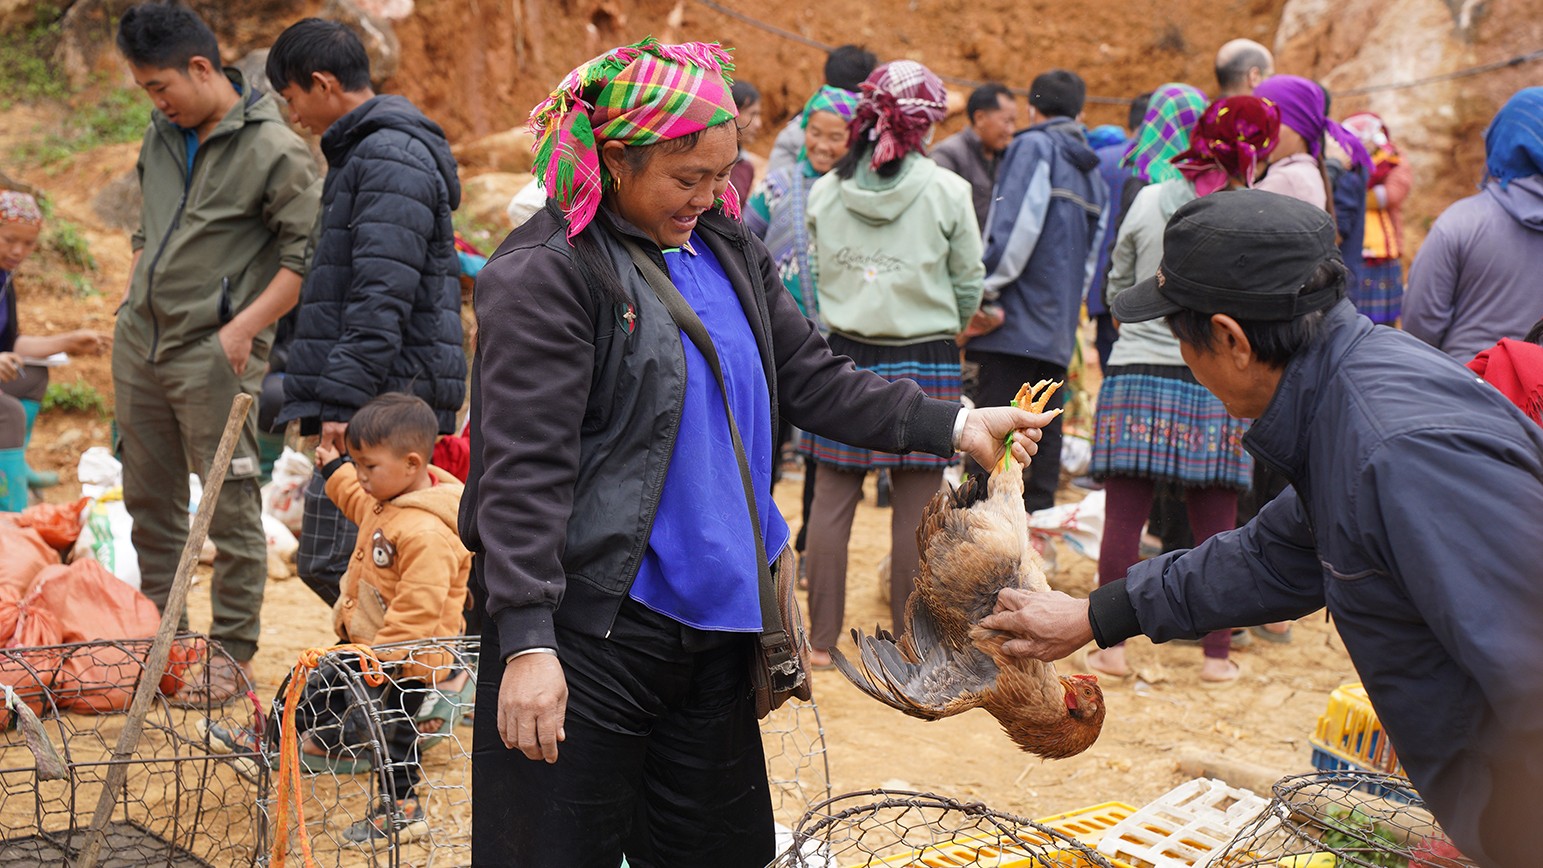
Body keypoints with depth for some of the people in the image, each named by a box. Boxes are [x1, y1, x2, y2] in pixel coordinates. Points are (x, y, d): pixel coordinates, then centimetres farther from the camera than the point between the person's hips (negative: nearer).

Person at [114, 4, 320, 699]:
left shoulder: (275, 150, -10)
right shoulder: (161, 137, 13)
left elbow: (306, 257, -13)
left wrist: (244, 326, -18)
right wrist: (130, 311, 17)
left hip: (213, 355, -7)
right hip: (138, 346, 8)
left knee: (230, 509, -2)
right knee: (149, 498, 14)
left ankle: (232, 654, 7)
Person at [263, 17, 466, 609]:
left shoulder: (388, 159, -12)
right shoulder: (364, 151, 22)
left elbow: (382, 296, -21)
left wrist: (345, 398, -22)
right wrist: (335, 397, 23)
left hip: (387, 402, -11)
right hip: (377, 402, 11)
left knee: (328, 563, -11)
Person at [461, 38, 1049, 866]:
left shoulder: (729, 250, 10)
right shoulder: (545, 273, -13)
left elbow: (815, 382, 12)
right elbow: (523, 471, -18)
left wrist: (956, 425, 1)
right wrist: (527, 642, -24)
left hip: (713, 623, 7)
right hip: (587, 633, -7)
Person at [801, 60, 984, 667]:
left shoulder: (825, 192, 0)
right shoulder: (947, 191, -6)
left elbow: (819, 276, 5)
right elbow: (969, 284, 1)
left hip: (845, 359, 2)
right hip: (926, 364, -2)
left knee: (832, 498, 7)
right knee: (915, 507, 4)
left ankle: (822, 640, 12)